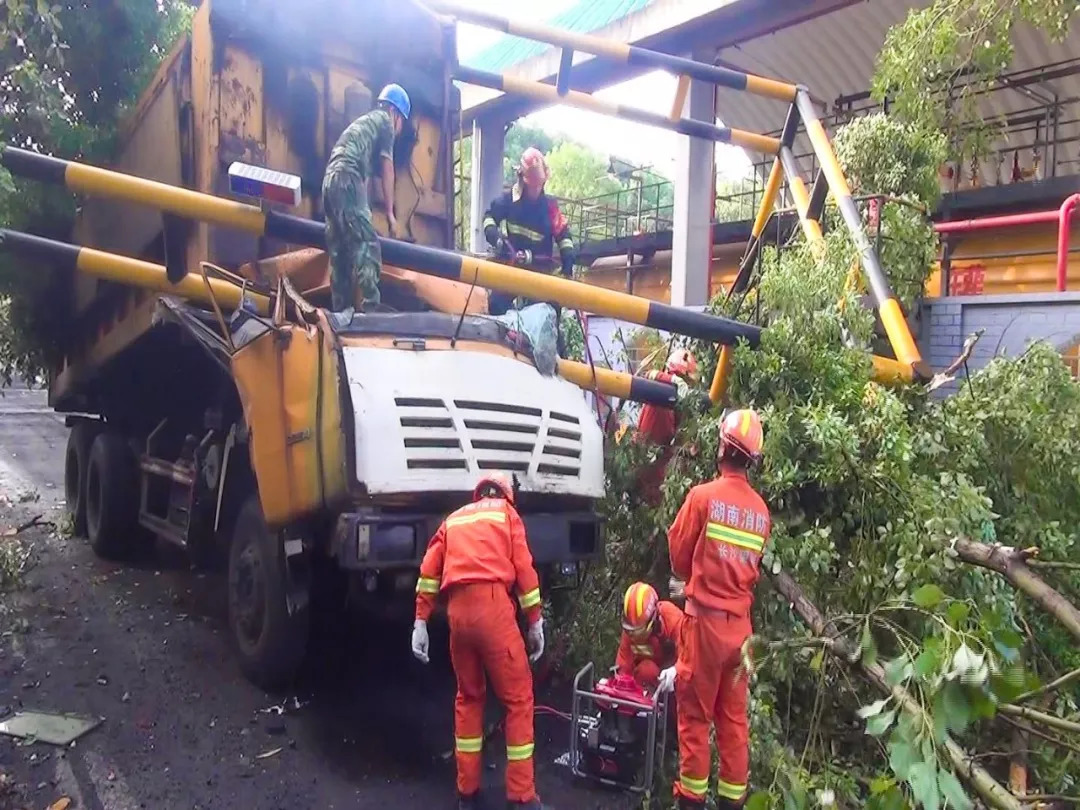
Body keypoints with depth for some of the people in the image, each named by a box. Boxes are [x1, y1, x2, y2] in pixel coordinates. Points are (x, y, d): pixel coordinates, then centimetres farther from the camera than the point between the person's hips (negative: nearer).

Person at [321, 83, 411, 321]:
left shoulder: (363, 122, 34)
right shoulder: (384, 120, 10)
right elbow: (387, 169, 4)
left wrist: (364, 212, 31)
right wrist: (390, 212, 5)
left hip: (330, 180, 9)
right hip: (347, 180, -9)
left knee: (339, 250, 7)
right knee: (367, 244, -13)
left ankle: (341, 310, 6)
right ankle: (371, 307, -20)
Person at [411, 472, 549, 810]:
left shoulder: (453, 519, 26)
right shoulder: (507, 512, 16)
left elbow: (428, 571, 15)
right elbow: (524, 567, 4)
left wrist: (420, 622, 13)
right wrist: (535, 621, 6)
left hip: (457, 611, 4)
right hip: (492, 606, -4)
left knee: (468, 697, 19)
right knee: (518, 699, 4)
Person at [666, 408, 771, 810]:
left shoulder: (703, 495, -12)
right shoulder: (761, 509, 1)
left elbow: (679, 555, -1)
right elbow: (755, 565, 9)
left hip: (705, 618, -4)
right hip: (741, 622, 5)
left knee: (695, 714, 6)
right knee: (734, 717, 13)